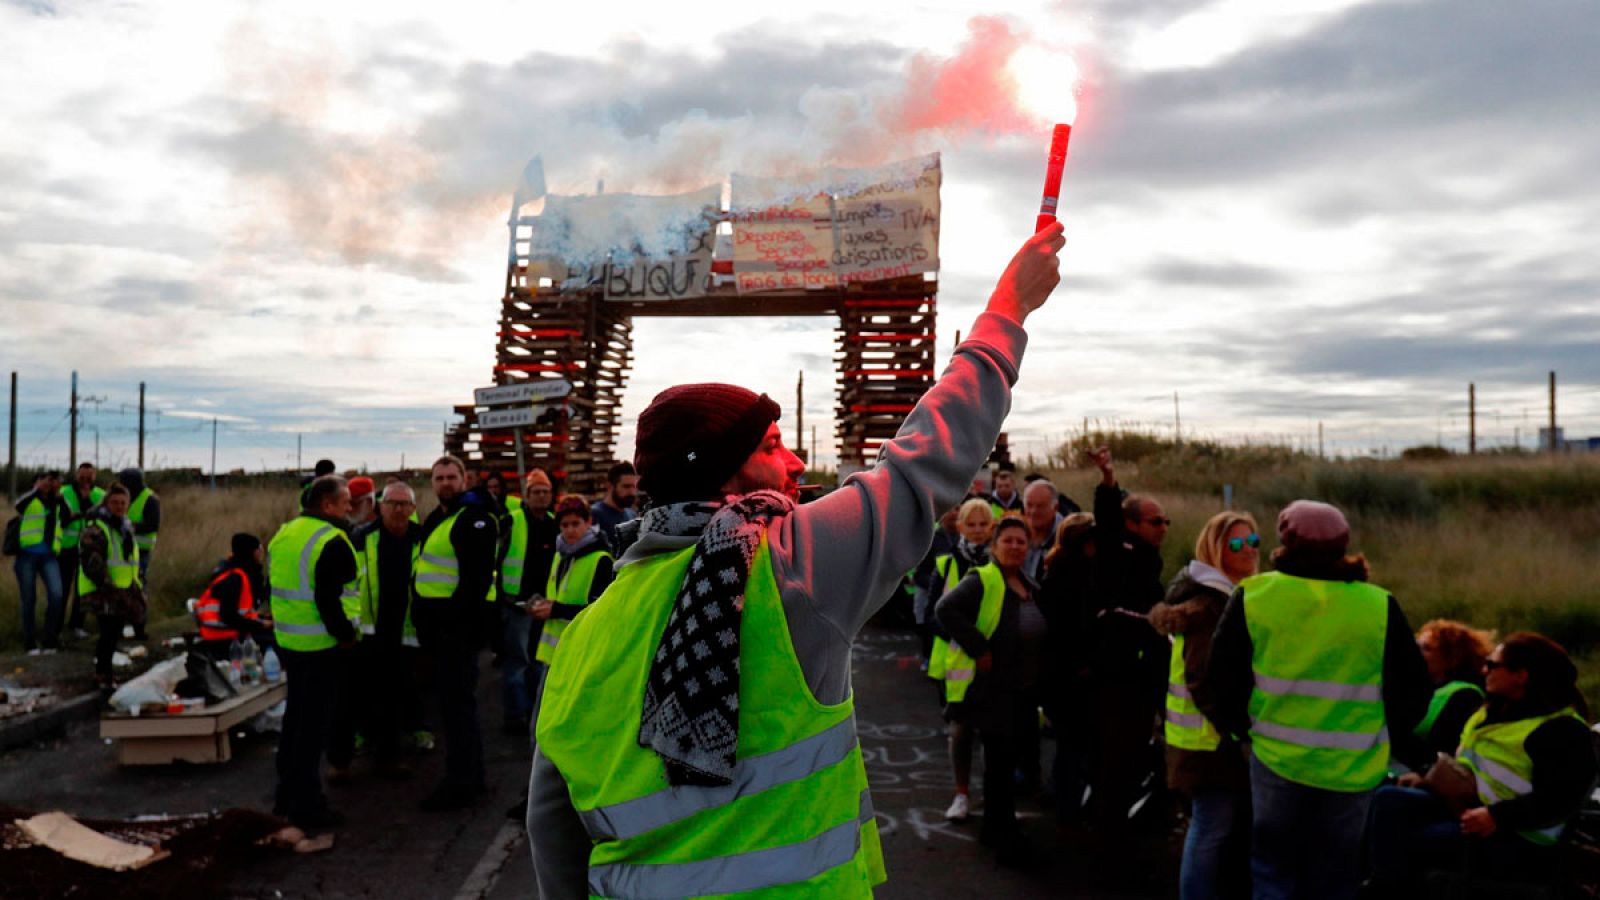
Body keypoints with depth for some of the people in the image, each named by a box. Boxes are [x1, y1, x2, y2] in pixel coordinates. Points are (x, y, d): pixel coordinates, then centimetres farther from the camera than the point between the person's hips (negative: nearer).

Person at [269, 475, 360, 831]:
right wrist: (345, 634, -13)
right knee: (314, 724, 0)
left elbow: (274, 586, 16)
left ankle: (286, 795, 29)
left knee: (294, 717, 20)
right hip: (320, 647, -9)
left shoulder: (283, 534, 10)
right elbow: (328, 599, -24)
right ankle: (306, 805, 6)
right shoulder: (332, 541, -18)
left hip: (287, 641, 9)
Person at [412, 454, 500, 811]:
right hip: (440, 621, 10)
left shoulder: (474, 519, -13)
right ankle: (472, 777, 26)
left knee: (457, 702, -6)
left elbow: (477, 575, -22)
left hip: (461, 621, -10)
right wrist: (422, 614, 18)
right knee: (457, 701, 16)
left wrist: (463, 618, -25)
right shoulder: (435, 519, 18)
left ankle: (460, 783, 1)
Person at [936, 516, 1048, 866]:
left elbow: (1039, 637, 26)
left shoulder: (1031, 588, 14)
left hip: (1023, 691, 8)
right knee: (1001, 758, -7)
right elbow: (946, 609, -26)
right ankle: (1005, 836, 5)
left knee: (1008, 758, 15)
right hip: (989, 688, -8)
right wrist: (979, 649, -25)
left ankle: (995, 829, 29)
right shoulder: (982, 581, -12)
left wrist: (1039, 675, 12)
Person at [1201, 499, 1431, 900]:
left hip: (1276, 758, -1)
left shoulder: (1253, 595, -7)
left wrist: (1242, 728, 11)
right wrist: (1377, 735, 16)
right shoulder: (1378, 605, -6)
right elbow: (1412, 689, 1)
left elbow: (1221, 682, -4)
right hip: (1353, 767, 1)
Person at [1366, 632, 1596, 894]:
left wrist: (1497, 817, -29)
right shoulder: (1496, 710, 16)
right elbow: (1465, 759, 26)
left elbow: (1558, 801, -21)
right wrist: (1426, 778, 10)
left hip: (1518, 840, -9)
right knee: (1388, 800, -14)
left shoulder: (1564, 730, -12)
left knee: (1403, 842, -23)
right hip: (1465, 806, 9)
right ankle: (1388, 888, -21)